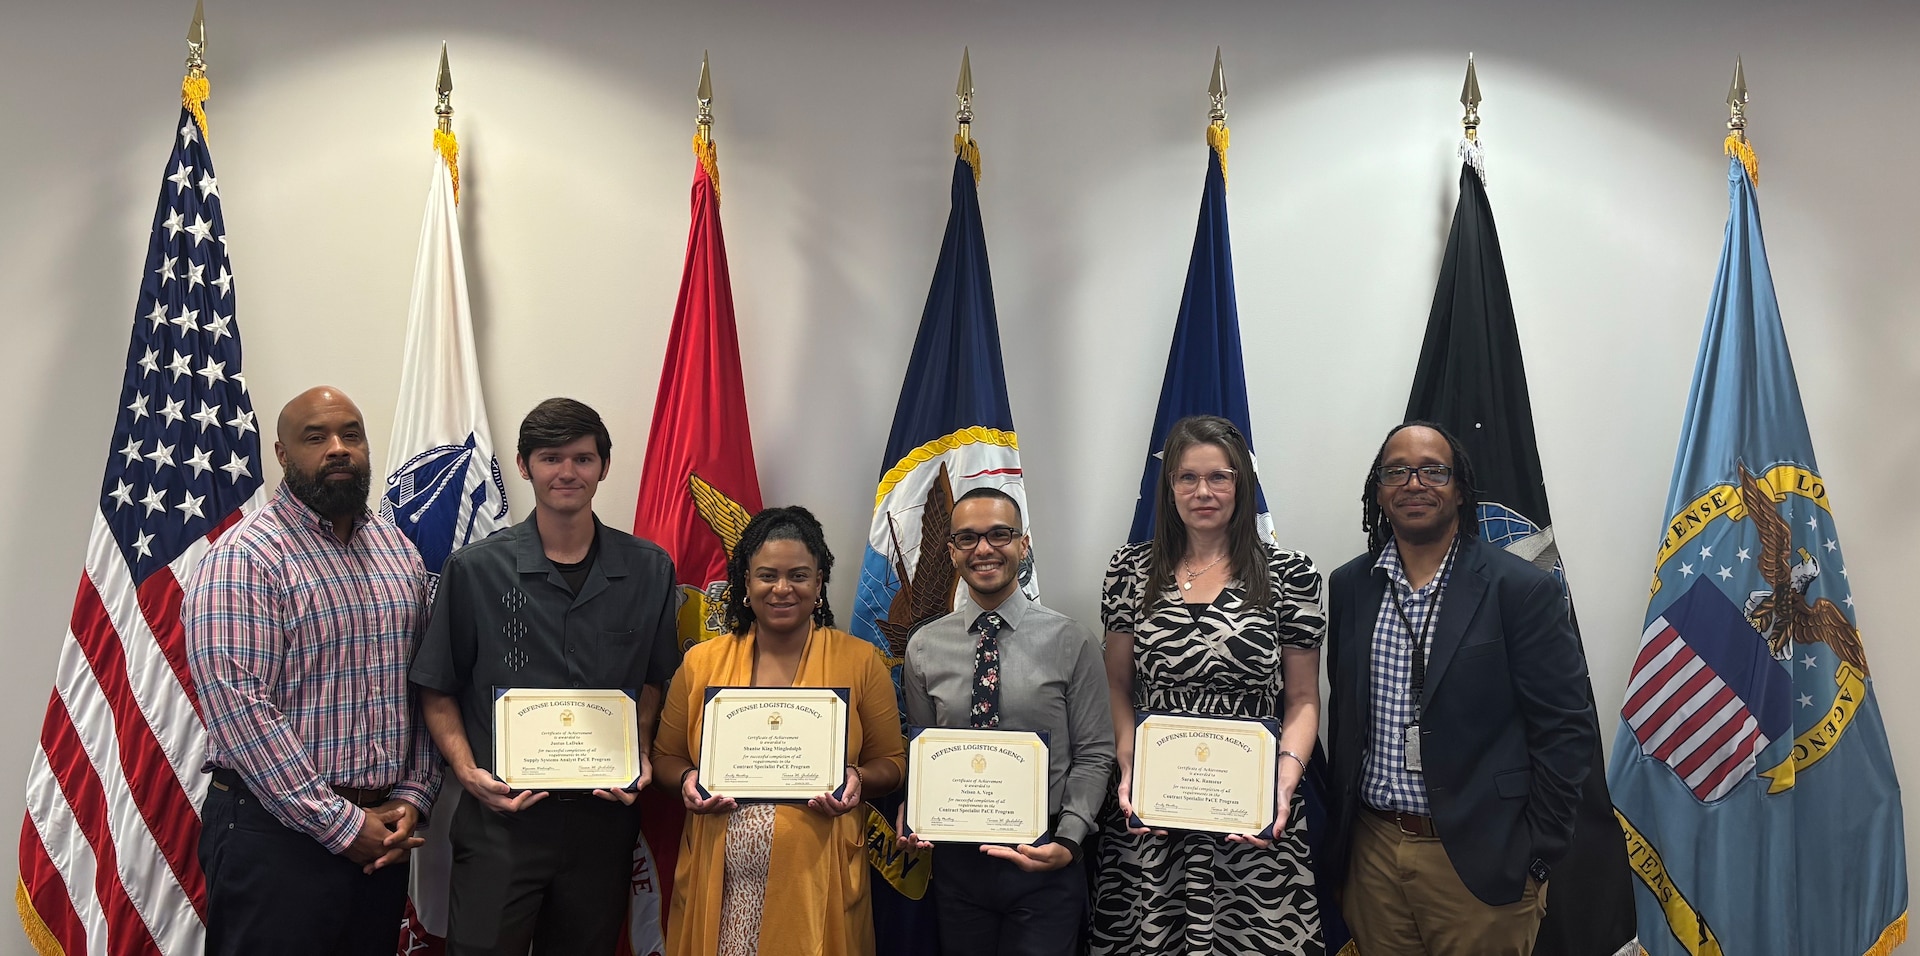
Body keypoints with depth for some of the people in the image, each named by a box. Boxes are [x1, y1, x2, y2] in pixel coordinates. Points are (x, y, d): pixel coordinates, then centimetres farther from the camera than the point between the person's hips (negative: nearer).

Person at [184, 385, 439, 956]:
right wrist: (338, 823, -17)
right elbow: (237, 705, -19)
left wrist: (412, 796, -1)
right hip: (277, 831, -6)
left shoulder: (399, 550, 10)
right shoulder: (245, 557, -11)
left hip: (382, 829, 6)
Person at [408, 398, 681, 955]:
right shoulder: (474, 569, -3)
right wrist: (468, 771, -10)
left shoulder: (648, 570, 2)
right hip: (500, 814, -2)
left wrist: (640, 754, -2)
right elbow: (438, 690, 3)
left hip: (604, 817, 2)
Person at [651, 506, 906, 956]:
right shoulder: (701, 662, 5)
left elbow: (891, 762, 5)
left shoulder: (861, 661, 1)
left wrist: (858, 779, -15)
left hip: (817, 882, -1)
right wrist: (687, 780, -9)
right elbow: (664, 758, 12)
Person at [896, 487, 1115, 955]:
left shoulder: (1072, 643, -4)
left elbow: (1093, 756, -4)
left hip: (1044, 864, -2)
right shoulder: (924, 648, 3)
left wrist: (1067, 841, -16)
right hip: (956, 859, 2)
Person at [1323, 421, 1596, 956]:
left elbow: (1565, 731, -8)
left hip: (1480, 863, -4)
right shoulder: (1351, 586, 5)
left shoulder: (1522, 589, -8)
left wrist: (1535, 859, -9)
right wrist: (1339, 837, 10)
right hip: (1372, 852, 4)